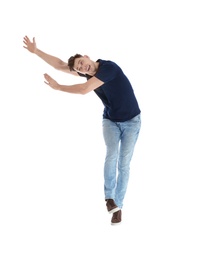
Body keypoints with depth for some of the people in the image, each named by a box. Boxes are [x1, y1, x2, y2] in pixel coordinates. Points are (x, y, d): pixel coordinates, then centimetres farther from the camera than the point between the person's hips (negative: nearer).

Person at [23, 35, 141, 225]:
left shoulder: (108, 67, -28)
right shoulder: (88, 72, -6)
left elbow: (84, 90, -31)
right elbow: (60, 65, -1)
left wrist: (57, 87, -18)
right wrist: (36, 51, -7)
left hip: (131, 121, -4)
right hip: (110, 121, 4)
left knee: (123, 164, -4)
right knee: (111, 155, -22)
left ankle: (117, 205, 4)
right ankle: (109, 198, -15)